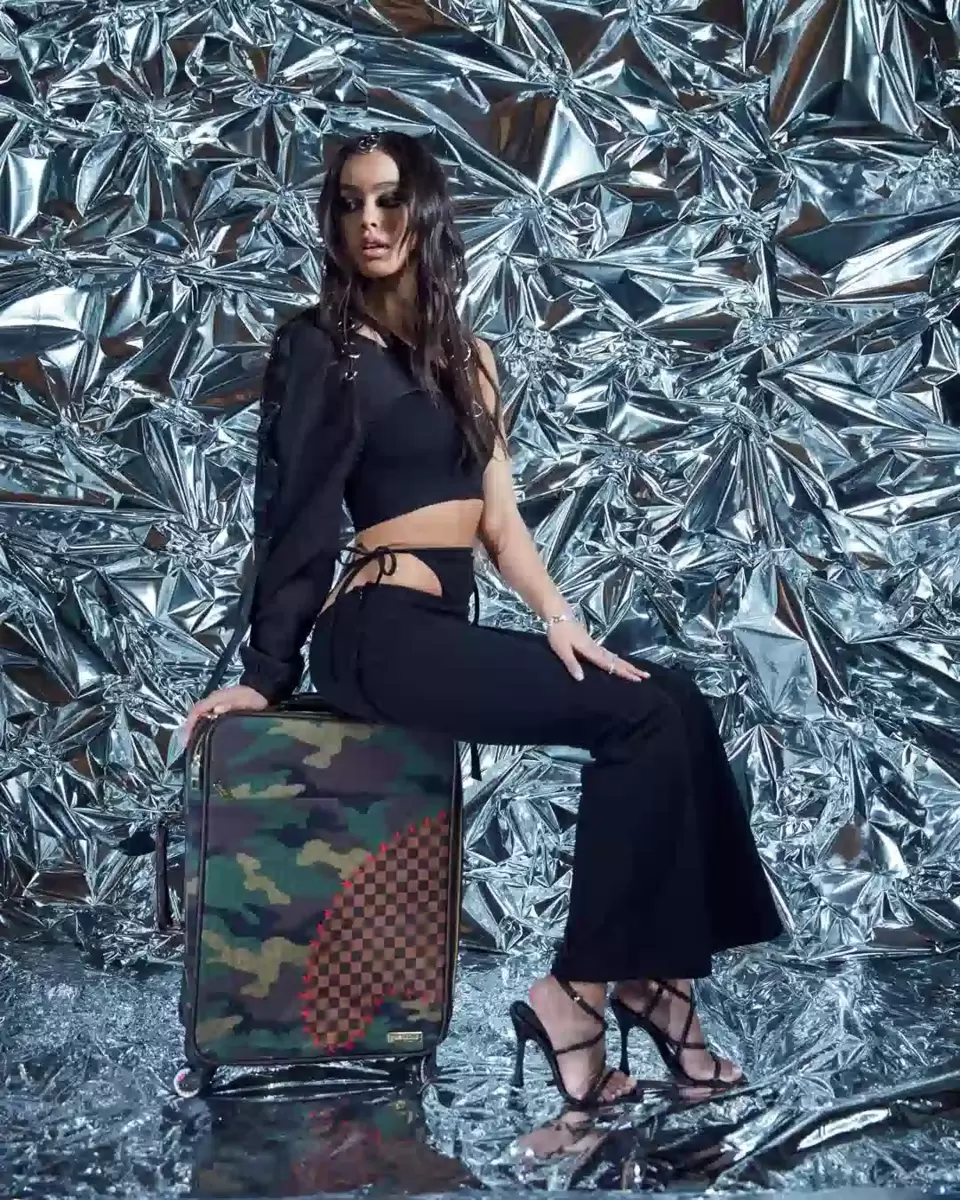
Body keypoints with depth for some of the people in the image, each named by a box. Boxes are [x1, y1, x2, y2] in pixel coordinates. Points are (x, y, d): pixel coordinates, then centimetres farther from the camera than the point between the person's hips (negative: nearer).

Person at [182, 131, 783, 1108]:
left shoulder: (466, 357, 18)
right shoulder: (321, 347, 0)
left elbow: (499, 517, 11)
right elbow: (297, 519, -4)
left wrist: (559, 618, -3)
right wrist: (265, 675, -4)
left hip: (448, 627, 7)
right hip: (381, 632, -7)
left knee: (674, 704, -11)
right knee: (641, 717, -17)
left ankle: (649, 971, -7)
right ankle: (581, 991, -10)